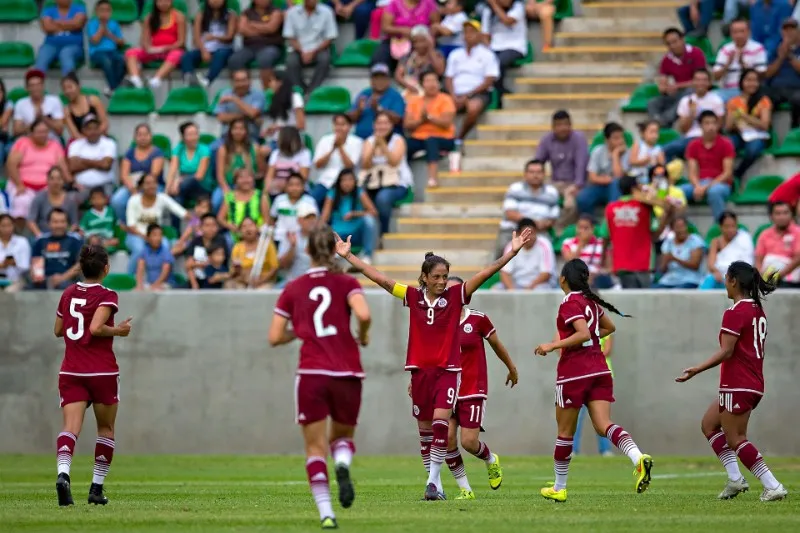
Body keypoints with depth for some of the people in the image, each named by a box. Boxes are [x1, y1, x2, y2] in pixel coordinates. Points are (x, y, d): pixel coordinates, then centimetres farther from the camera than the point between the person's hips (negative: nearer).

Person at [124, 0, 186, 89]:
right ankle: (135, 79, -49)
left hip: (171, 50, -3)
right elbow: (144, 39, 3)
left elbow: (181, 41, -5)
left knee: (176, 55, -39)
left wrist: (165, 48, -20)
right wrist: (149, 48, -20)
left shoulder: (179, 16, 0)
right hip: (153, 51, 4)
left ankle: (156, 79, -60)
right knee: (130, 52, -21)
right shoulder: (149, 17, 8)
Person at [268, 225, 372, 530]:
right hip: (347, 375, 0)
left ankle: (326, 513, -13)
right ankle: (343, 465, -16)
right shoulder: (346, 283, 4)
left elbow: (275, 337, 7)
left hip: (311, 376, 0)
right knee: (343, 437, 20)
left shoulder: (293, 290, 8)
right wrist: (363, 336, 6)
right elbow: (363, 314, -15)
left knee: (316, 448, 5)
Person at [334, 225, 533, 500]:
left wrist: (510, 254, -22)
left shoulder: (455, 296, -4)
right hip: (420, 371, 3)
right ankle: (436, 485, 16)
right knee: (424, 428, 7)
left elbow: (485, 274, -12)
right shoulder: (413, 297, 2)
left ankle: (433, 481, -14)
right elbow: (379, 278, 4)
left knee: (441, 422, -17)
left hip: (447, 370, -3)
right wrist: (348, 256, 3)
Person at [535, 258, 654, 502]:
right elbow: (609, 328, 30)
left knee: (565, 431, 7)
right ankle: (638, 458, -33)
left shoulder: (569, 304, -10)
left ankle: (559, 488, 18)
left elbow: (584, 334, -23)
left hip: (574, 371, -7)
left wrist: (553, 345, -18)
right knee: (604, 425, -6)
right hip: (599, 369, 7)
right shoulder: (591, 301, 14)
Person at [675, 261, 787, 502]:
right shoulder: (758, 310, 13)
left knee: (735, 440, -5)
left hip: (737, 386, -10)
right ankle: (735, 478, 10)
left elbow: (726, 352, -20)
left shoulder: (735, 313, -15)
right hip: (754, 384, 10)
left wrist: (696, 370, -21)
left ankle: (773, 486, -10)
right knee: (709, 424, 18)